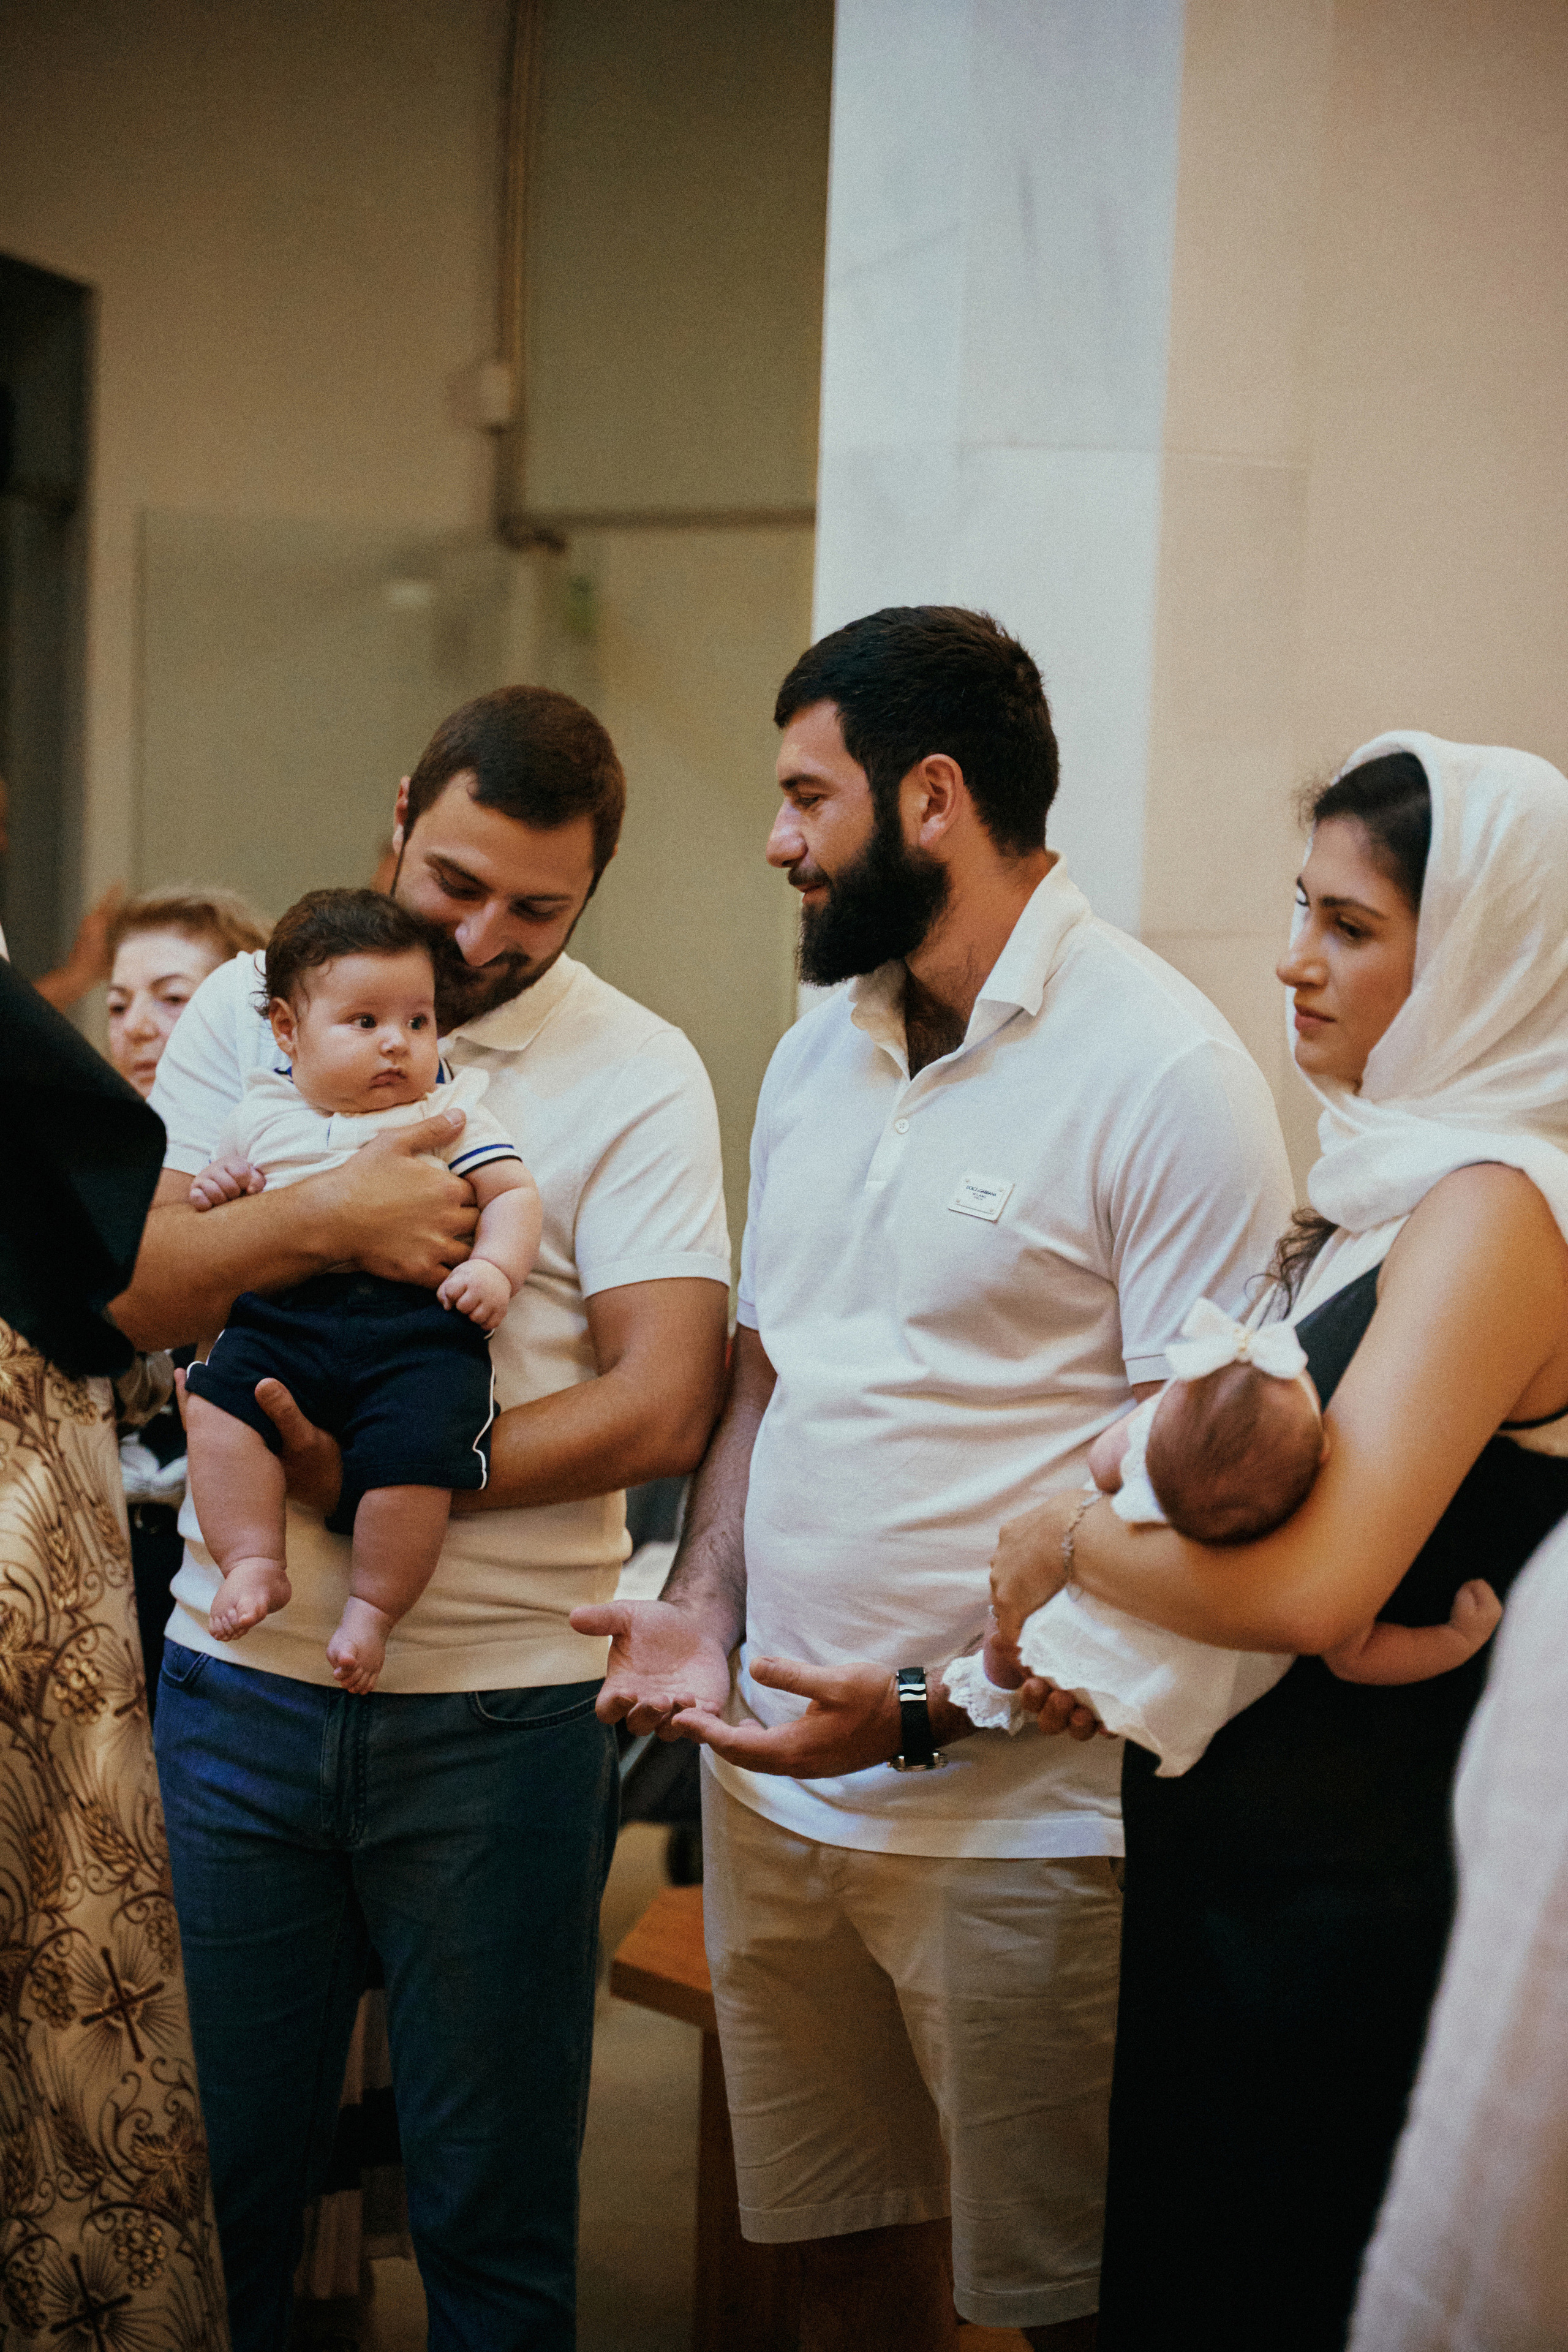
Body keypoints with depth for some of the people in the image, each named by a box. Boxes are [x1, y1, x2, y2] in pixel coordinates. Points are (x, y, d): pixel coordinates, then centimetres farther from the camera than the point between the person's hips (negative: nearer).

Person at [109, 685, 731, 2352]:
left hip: (501, 1707, -2)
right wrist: (319, 1221, -22)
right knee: (212, 2171, 12)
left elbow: (660, 1406, -11)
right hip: (240, 1675, 2)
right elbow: (128, 1289, -4)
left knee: (495, 2209, 9)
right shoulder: (247, 1012, 6)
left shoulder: (636, 1075, -2)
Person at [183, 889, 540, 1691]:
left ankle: (373, 1604, -9)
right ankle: (253, 1561, -16)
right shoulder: (263, 1117, 20)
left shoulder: (450, 1113, 15)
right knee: (220, 1398, -26)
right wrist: (215, 1195, 7)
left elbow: (513, 1194, 8)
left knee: (413, 1448, -27)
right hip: (282, 1319, 2)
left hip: (419, 1329, -2)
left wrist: (496, 1266, -10)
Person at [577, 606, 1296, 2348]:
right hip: (775, 1790, 7)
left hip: (1021, 1808, -7)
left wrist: (930, 1710, -20)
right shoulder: (817, 1055, 13)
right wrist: (701, 1603, 3)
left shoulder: (1164, 1071, -13)